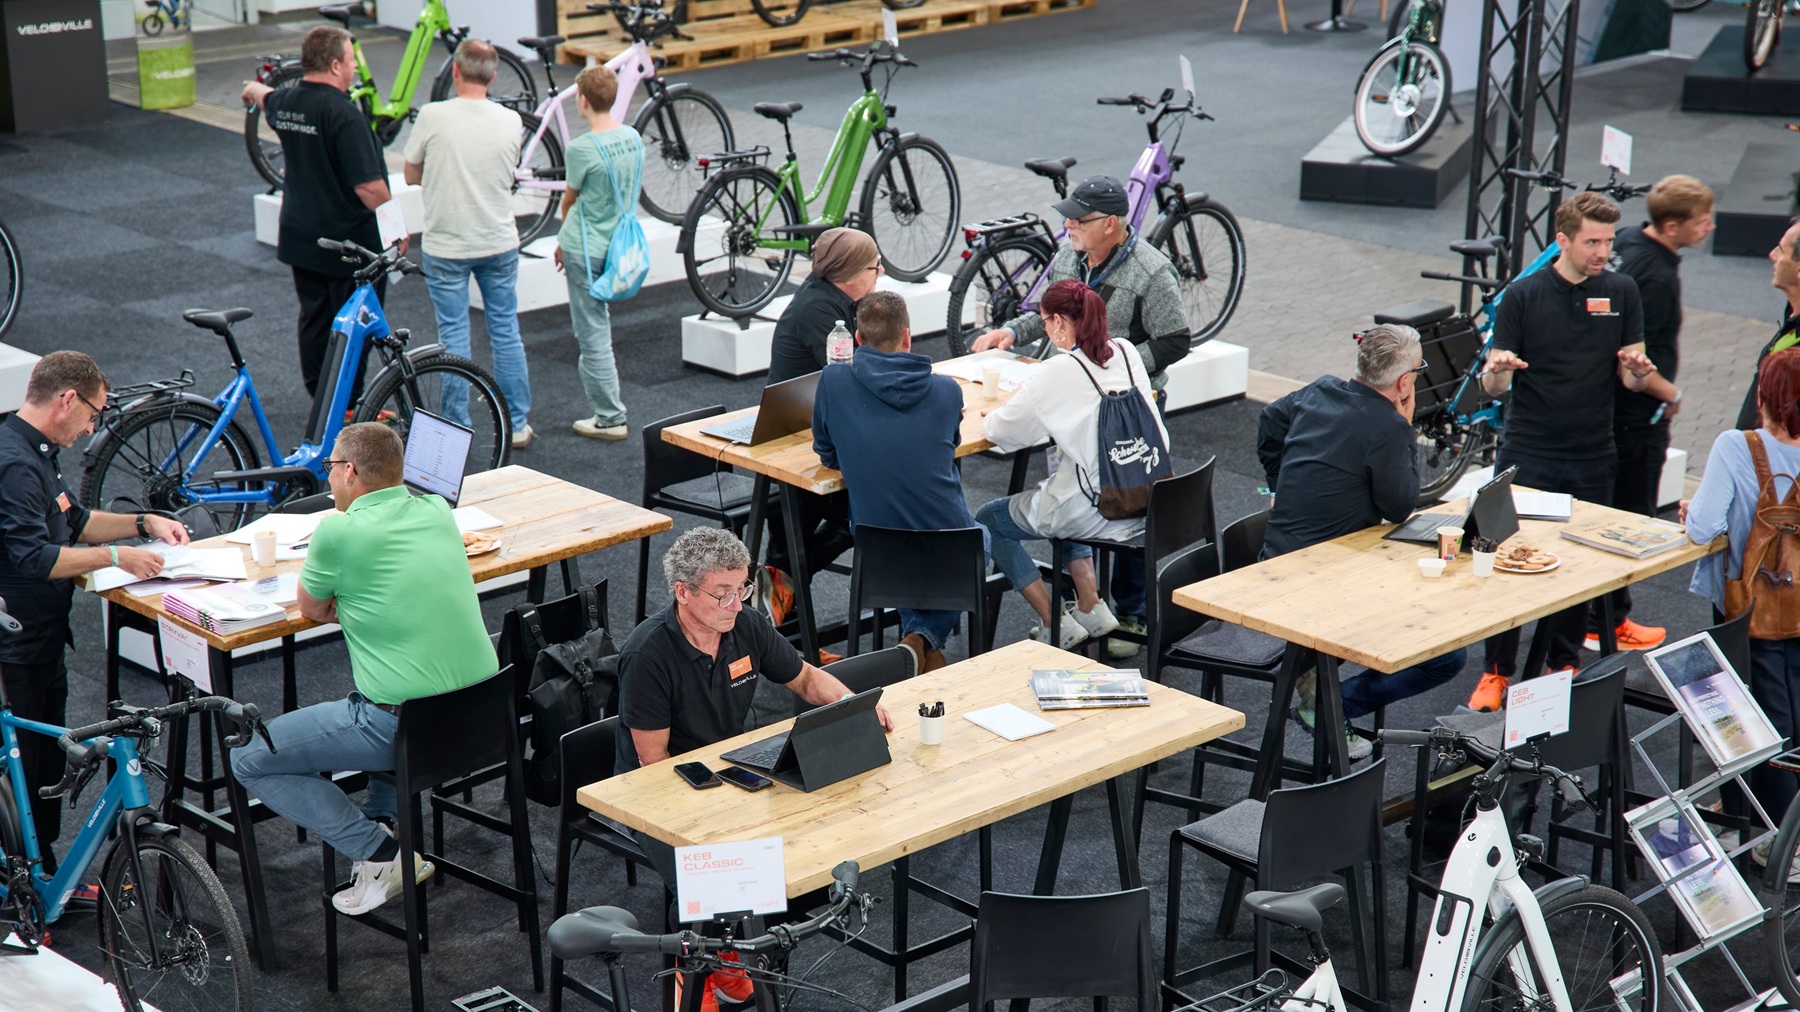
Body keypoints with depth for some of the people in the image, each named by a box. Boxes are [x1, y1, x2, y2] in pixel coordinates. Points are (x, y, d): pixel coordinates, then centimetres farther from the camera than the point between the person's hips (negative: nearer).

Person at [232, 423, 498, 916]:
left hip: (404, 727, -7)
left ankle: (378, 851, 0)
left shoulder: (339, 532, -12)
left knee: (249, 759, 8)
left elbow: (313, 610, 6)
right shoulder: (437, 511, 8)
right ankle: (386, 821, 31)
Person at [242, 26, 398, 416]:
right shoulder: (343, 114, -22)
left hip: (300, 239, 8)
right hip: (351, 243, -8)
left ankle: (321, 403, 26)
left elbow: (267, 100, 32)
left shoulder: (285, 103, 4)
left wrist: (255, 89, 56)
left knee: (315, 320, 16)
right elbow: (369, 185, -24)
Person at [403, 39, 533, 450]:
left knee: (454, 337, 6)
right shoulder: (511, 121, -4)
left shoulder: (433, 116, -14)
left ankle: (456, 428, 12)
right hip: (499, 244, 3)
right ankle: (518, 423, 19)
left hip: (446, 248, -3)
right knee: (505, 332, 13)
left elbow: (412, 176, -2)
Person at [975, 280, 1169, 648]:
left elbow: (1004, 432, -12)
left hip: (1092, 515, -7)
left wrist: (992, 416, 12)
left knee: (987, 521, 14)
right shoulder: (1126, 353, 2)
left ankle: (1056, 625, 14)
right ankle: (1091, 607, 29)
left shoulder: (1057, 373, -18)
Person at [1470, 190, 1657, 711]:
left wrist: (1639, 372, -17)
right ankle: (1496, 672, 9)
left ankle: (1565, 665, 24)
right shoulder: (1524, 295, -3)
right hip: (1526, 456, -2)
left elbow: (1632, 376, 7)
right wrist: (1496, 371, -28)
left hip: (1592, 458, 2)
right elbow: (1495, 387, -4)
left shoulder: (1621, 291, 3)